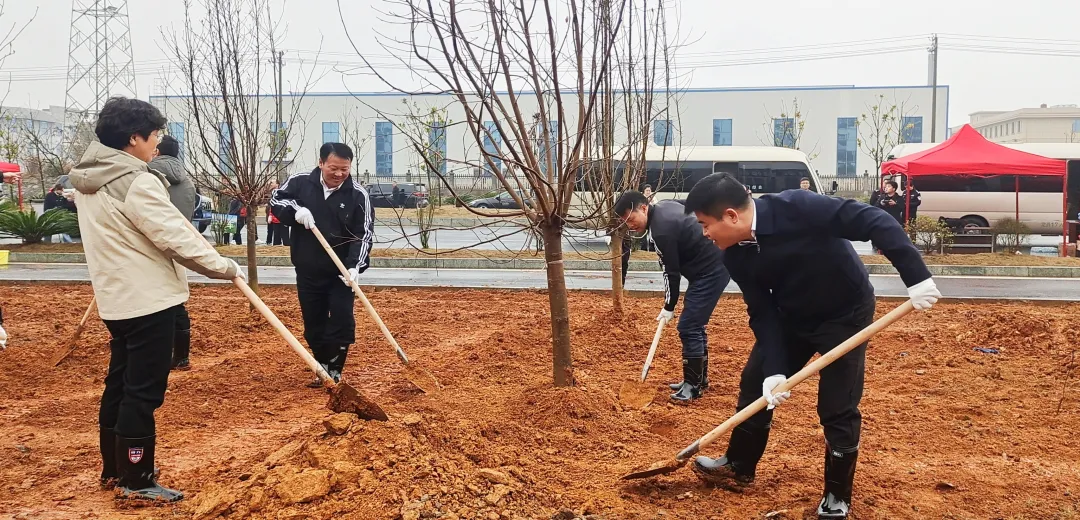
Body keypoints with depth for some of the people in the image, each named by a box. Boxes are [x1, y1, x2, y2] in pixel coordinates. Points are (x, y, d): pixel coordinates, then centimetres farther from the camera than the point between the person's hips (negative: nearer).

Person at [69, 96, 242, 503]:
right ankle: (136, 481, 3)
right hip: (148, 300, -10)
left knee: (120, 384, 16)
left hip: (117, 298, 10)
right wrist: (224, 266, -10)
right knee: (144, 391, -3)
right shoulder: (136, 183, -19)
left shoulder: (88, 181, 10)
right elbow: (175, 236, -19)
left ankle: (114, 470, 27)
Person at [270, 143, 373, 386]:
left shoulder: (358, 195, -9)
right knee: (314, 325, 11)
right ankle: (322, 371, 27)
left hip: (340, 272, -2)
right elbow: (276, 200, 8)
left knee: (342, 323, -6)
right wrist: (295, 209, -14)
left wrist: (355, 266, -25)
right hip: (307, 271, 2)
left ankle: (334, 373, 9)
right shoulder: (300, 183, -4)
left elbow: (364, 234, -11)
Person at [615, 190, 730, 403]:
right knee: (695, 324, 16)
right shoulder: (664, 206, 7)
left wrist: (669, 307, -4)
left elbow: (672, 272, -16)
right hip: (714, 265, 11)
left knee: (688, 327, -8)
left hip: (710, 271, -11)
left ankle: (693, 385, -1)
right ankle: (699, 378, 25)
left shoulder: (662, 229, -22)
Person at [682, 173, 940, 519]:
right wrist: (774, 369, -20)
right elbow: (762, 312, -10)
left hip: (845, 314, -6)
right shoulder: (735, 255, -14)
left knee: (837, 408, -4)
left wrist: (916, 277, -36)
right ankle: (738, 469, 30)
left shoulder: (795, 208, -34)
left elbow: (875, 221, -33)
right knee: (755, 384, 10)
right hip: (792, 317, 6)